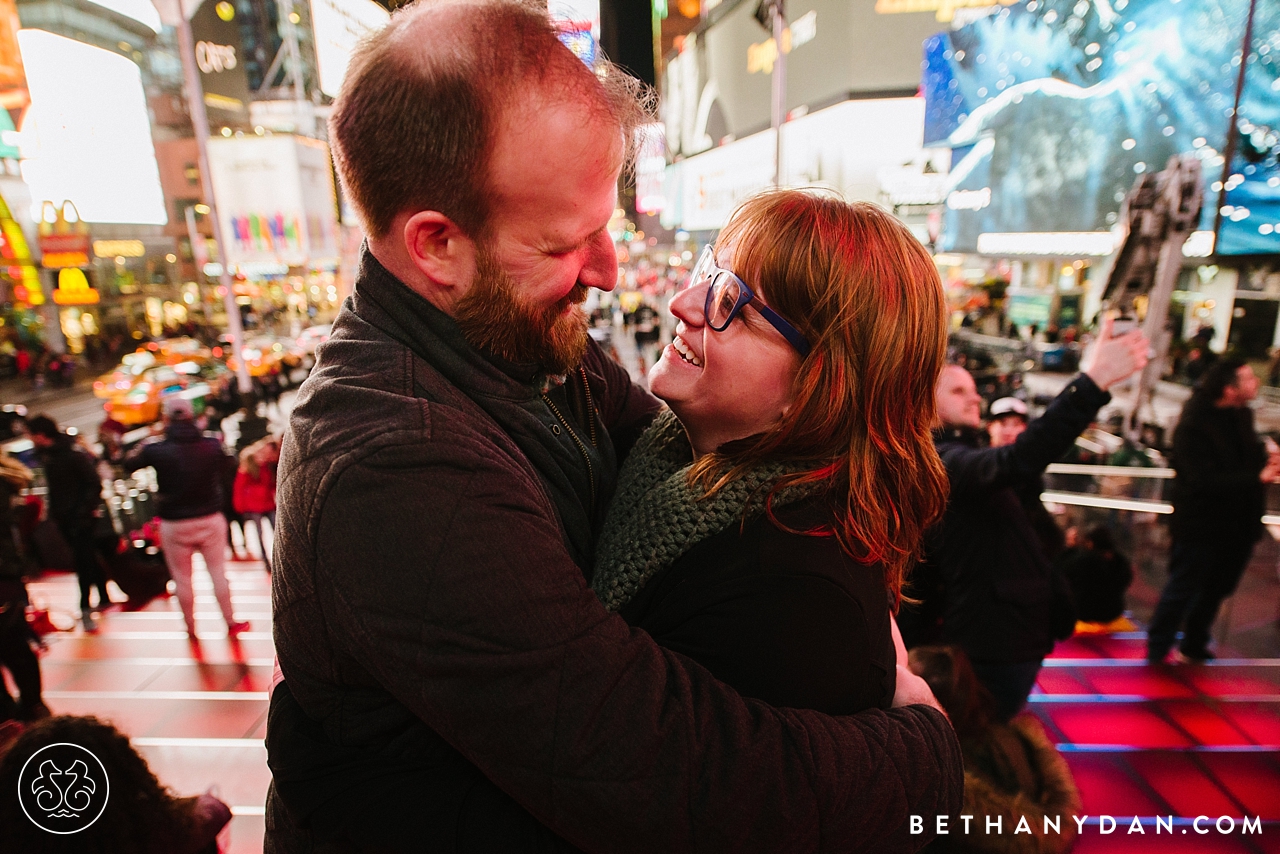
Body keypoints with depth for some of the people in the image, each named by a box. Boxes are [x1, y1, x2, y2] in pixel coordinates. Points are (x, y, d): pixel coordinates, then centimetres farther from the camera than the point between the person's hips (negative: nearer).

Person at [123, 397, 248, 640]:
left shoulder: (156, 449, -13)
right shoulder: (212, 445, -9)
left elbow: (129, 464, 7)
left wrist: (144, 446, 21)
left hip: (174, 524, -1)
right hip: (210, 520, 1)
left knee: (182, 579, 13)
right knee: (218, 573, 12)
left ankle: (191, 629, 25)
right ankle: (231, 623, 21)